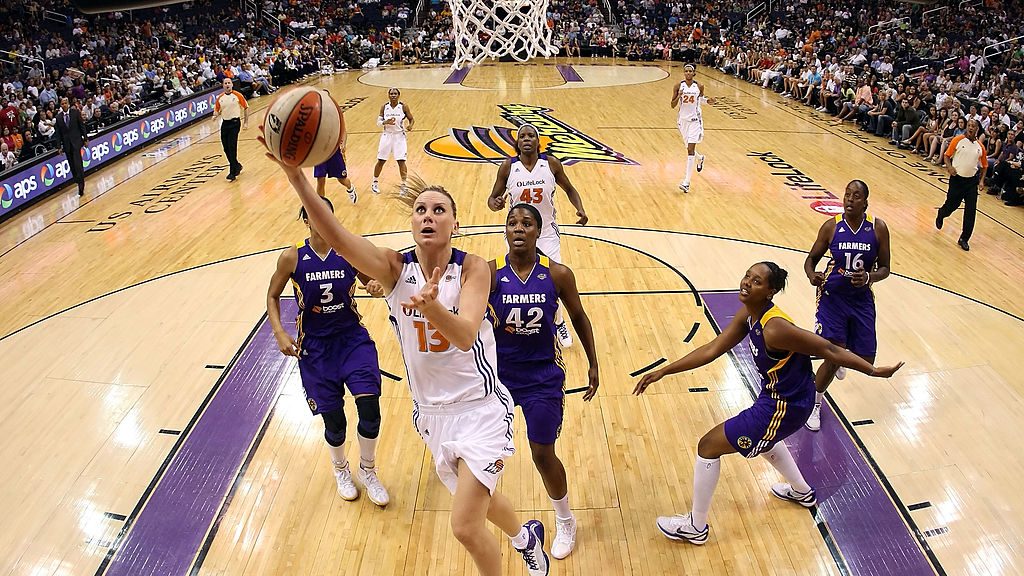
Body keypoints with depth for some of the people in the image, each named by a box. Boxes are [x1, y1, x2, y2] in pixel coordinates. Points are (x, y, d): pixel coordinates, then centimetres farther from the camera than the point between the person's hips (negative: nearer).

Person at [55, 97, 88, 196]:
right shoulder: (58, 117, 6)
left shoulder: (75, 112, 1)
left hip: (76, 140, -3)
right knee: (72, 164, 5)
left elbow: (82, 126, 3)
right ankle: (80, 183, 13)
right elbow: (58, 133, 7)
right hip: (66, 143, 3)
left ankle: (81, 183, -10)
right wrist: (60, 145, 3)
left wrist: (86, 139, -2)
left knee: (77, 163, -13)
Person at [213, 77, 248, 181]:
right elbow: (217, 110, 14)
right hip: (225, 123, 5)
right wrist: (215, 115, -9)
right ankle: (237, 166, 28)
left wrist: (246, 122, -2)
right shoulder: (220, 98, 7)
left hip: (235, 123, -5)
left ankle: (233, 172, -6)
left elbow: (246, 108, 1)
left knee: (232, 147, -11)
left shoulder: (238, 95, -4)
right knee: (226, 148, 6)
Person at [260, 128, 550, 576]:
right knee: (476, 499, 24)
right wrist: (296, 177, -43)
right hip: (431, 410, 4)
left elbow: (466, 335, -32)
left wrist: (432, 306, -54)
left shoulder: (473, 269, -16)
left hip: (479, 408, -4)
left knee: (465, 526, -8)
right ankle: (526, 537, 56)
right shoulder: (395, 268, -11)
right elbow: (336, 237, -28)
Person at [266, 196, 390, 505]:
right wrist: (280, 333, -9)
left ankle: (367, 471, 17)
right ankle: (340, 469, 39)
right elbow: (273, 296, 4)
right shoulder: (292, 258, -8)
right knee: (333, 418, 5)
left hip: (352, 337, 1)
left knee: (369, 406, -12)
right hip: (315, 346, 0)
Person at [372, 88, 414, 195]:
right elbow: (378, 122, 0)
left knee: (401, 161, -7)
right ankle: (374, 183, 25)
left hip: (399, 136, -2)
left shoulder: (404, 106, -6)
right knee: (381, 161, 7)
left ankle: (404, 185, 5)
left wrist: (410, 126, -21)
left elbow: (412, 119, 1)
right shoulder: (384, 107, -1)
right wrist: (386, 122, -21)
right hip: (387, 136, 2)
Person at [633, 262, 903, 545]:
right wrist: (663, 372, -6)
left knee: (708, 446, -2)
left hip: (785, 407, -9)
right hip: (779, 394, 9)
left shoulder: (775, 328, -32)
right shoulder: (747, 313, -5)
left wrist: (874, 371, -14)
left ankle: (695, 527, 14)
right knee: (762, 437, 39)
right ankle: (802, 492, 61)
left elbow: (830, 350, -23)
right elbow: (712, 349, -2)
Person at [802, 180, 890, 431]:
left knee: (866, 361, 9)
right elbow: (812, 257, 0)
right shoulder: (831, 226, -10)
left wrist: (869, 277, -24)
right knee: (834, 356, -11)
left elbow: (884, 268, -1)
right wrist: (812, 275, -23)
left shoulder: (878, 228, -8)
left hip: (862, 299, 3)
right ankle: (814, 404, 15)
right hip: (833, 296, -2)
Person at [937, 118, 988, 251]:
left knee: (971, 211, -3)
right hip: (957, 178, -2)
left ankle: (964, 239, 6)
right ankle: (941, 214, 46)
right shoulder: (958, 140, -6)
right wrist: (949, 166, -19)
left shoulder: (980, 146, 3)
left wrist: (982, 179, 0)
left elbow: (984, 165, 13)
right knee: (951, 205, 8)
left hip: (972, 181, 2)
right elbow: (947, 155, 0)